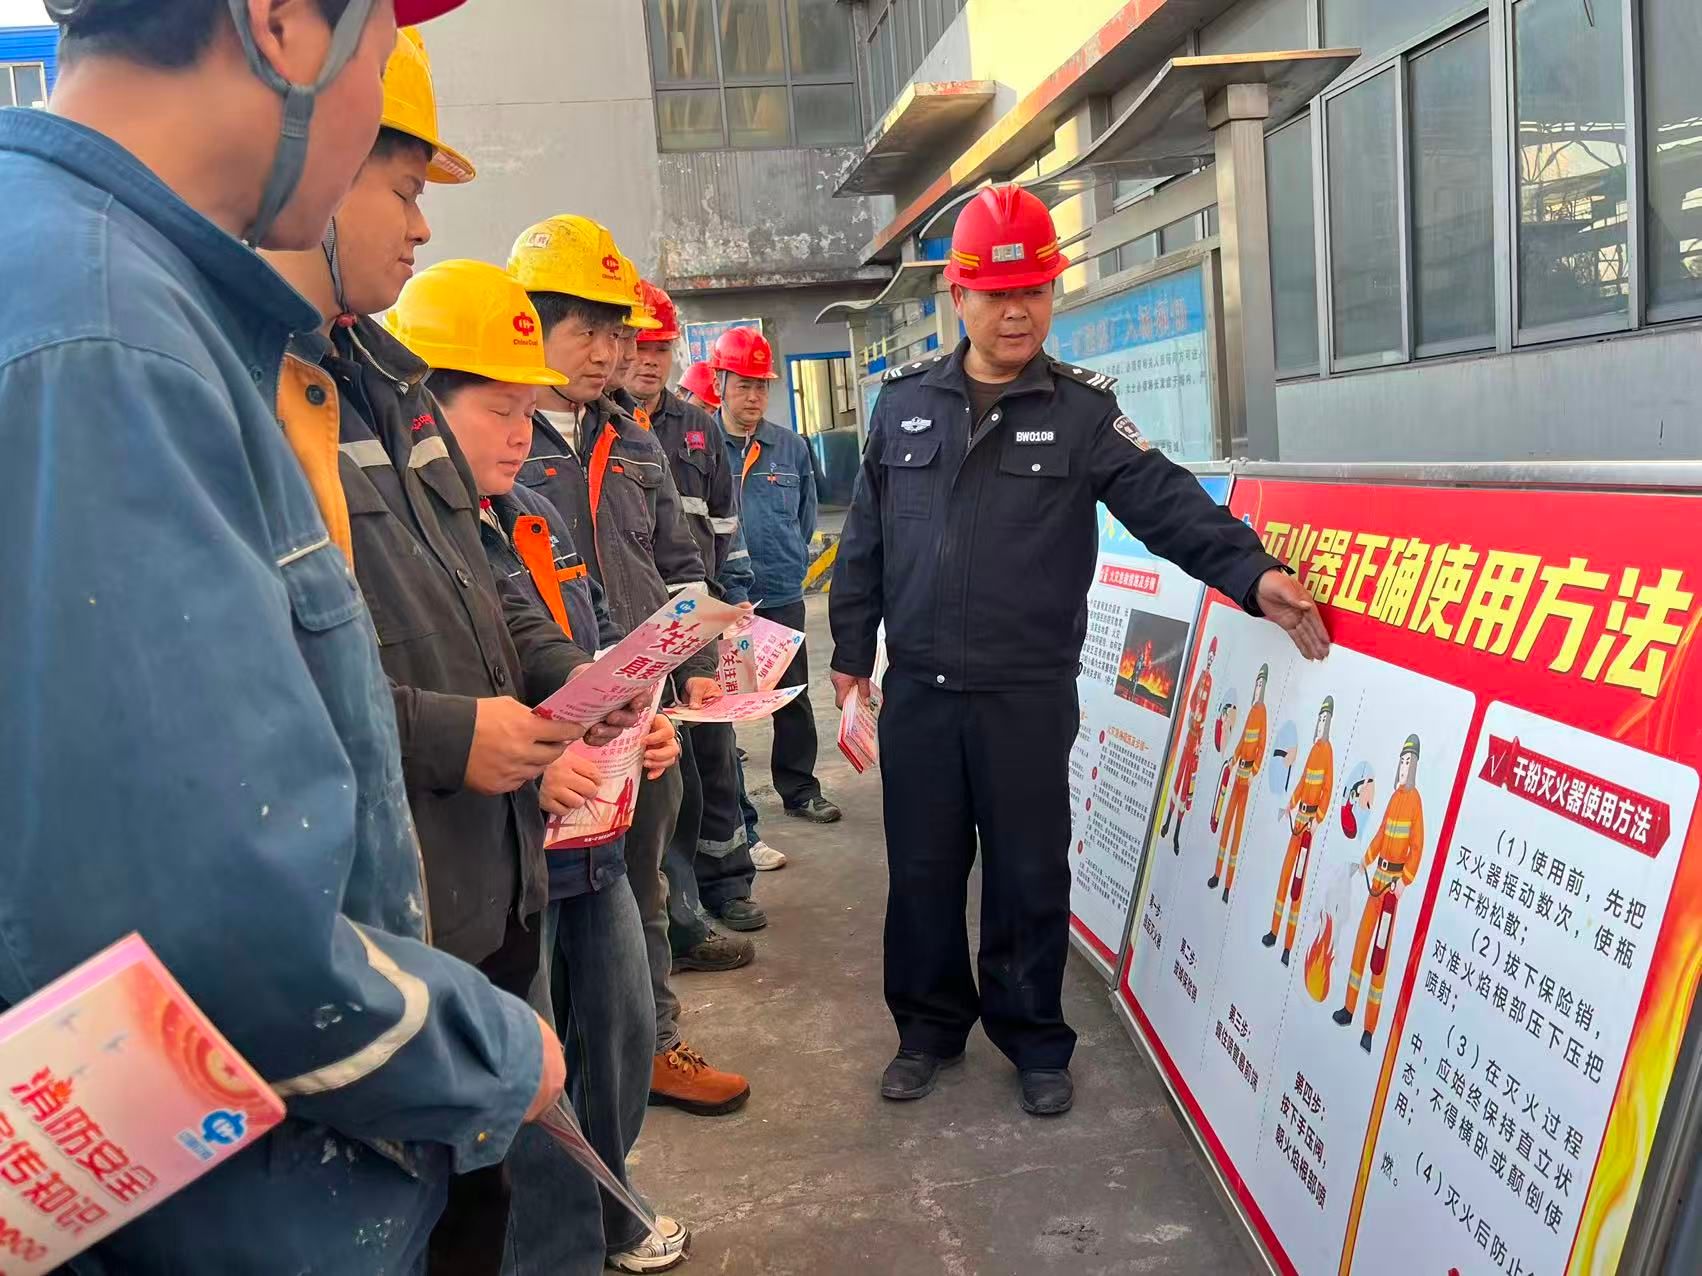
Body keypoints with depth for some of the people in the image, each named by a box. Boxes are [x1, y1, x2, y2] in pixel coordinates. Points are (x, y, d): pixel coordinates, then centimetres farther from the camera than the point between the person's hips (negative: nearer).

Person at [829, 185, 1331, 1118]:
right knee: (922, 869, 12)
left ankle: (1034, 1040, 28)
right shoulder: (905, 403, 7)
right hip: (918, 689, 2)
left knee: (1030, 875, 9)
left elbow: (1164, 501, -11)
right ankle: (929, 1027, 32)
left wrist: (1250, 571, -27)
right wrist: (852, 648, 9)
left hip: (1030, 695, -2)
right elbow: (866, 536, 10)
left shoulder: (1082, 411, 0)